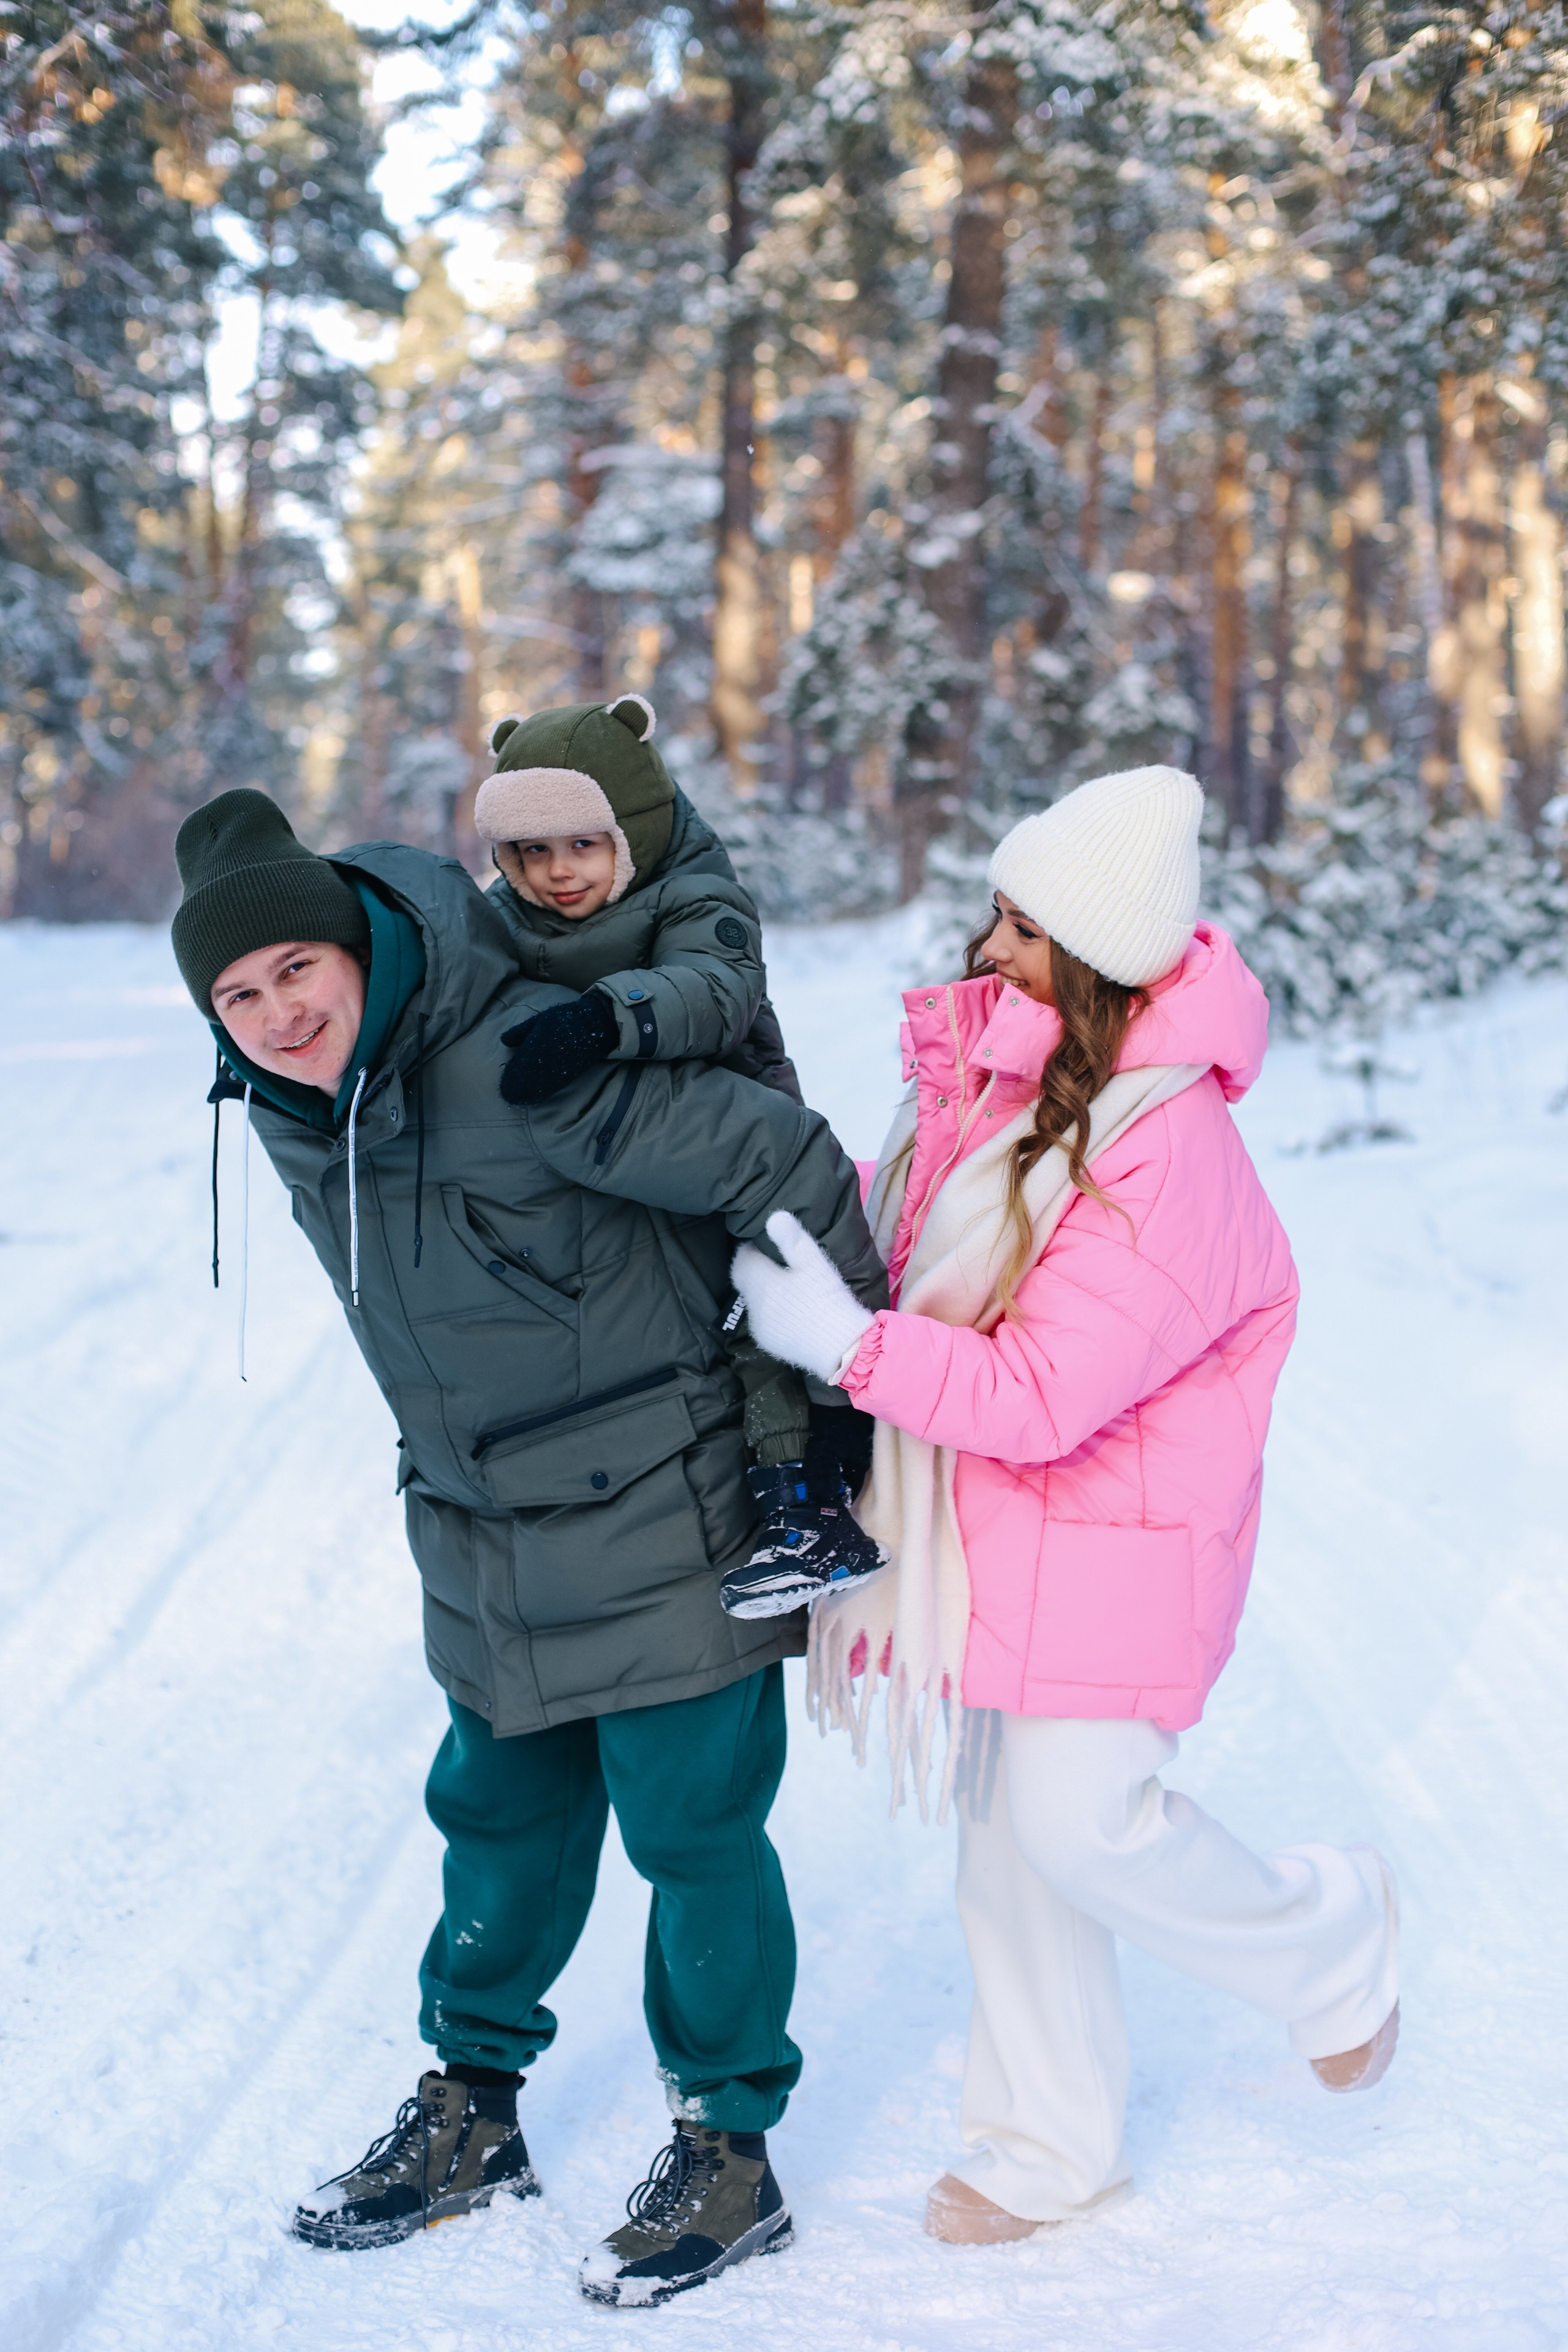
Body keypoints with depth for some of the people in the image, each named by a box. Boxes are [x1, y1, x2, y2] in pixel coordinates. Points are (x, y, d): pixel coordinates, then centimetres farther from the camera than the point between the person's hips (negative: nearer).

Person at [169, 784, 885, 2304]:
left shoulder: (518, 1063, -27)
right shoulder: (285, 1108, -1)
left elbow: (785, 1166, -23)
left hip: (652, 1519, -7)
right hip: (482, 1535, 7)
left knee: (693, 1824, 3)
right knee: (503, 1816, 18)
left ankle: (731, 2152, 19)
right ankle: (472, 2110, 34)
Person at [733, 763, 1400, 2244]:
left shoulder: (1166, 1155, -26)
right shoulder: (979, 1070, -1)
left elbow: (1043, 1394, -29)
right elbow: (893, 1233, 18)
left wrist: (847, 1344, -33)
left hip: (1117, 1529, -7)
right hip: (995, 1518, 8)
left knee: (1077, 1813, -11)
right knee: (1004, 1823, 11)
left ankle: (1326, 1934, 19)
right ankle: (1048, 2146, 27)